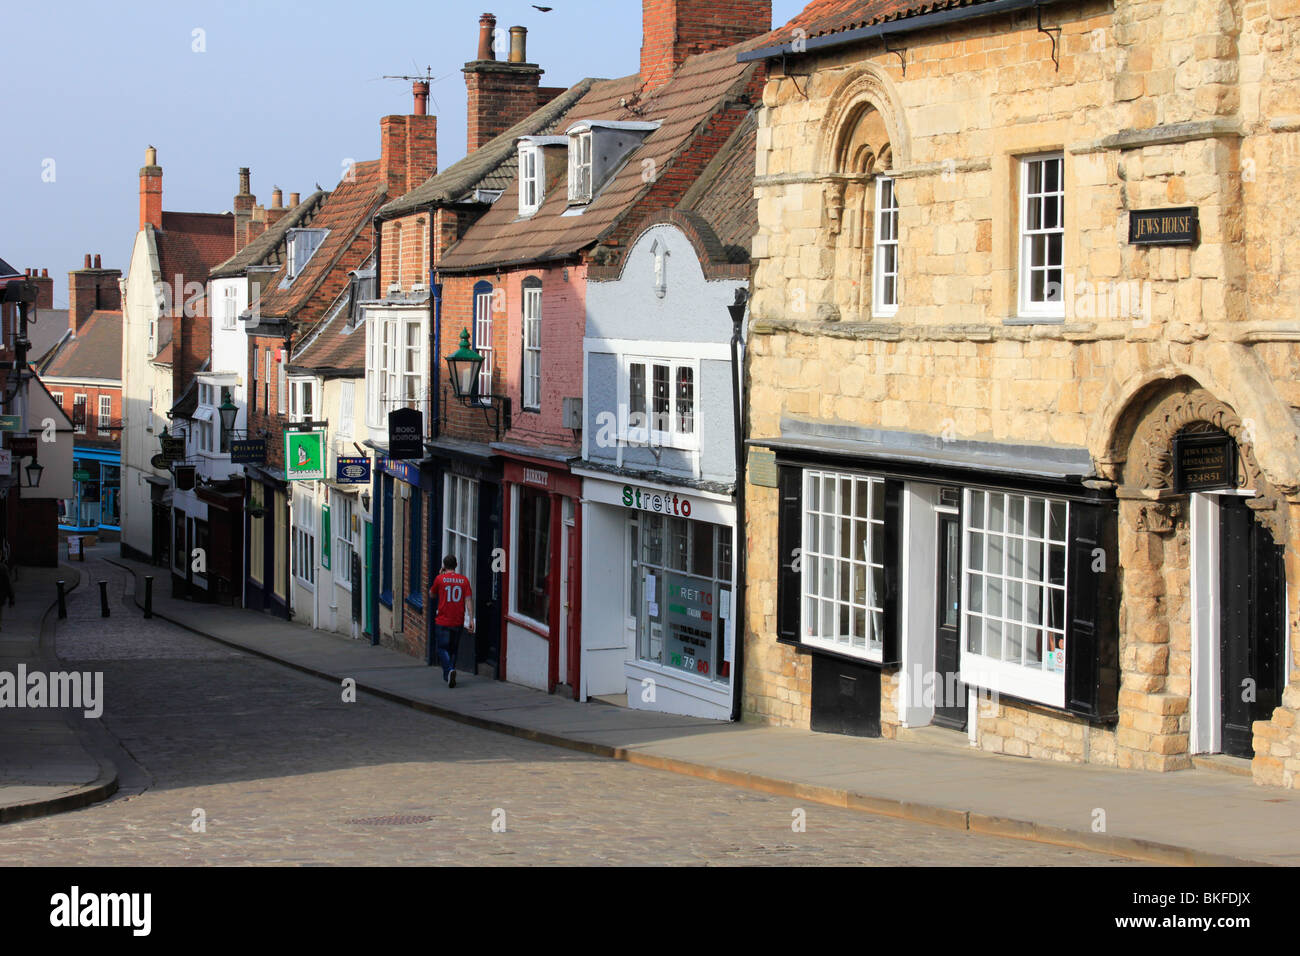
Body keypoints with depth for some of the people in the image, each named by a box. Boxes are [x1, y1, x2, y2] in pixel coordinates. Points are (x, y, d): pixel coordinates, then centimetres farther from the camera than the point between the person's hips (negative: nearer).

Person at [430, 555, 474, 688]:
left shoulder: (440, 578, -6)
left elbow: (431, 595, 11)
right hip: (458, 622, 3)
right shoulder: (464, 580, 1)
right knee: (453, 650, 16)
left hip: (443, 622, -3)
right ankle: (448, 676, 21)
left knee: (443, 649, 2)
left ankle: (449, 670, -22)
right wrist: (471, 619, -5)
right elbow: (469, 600, -5)